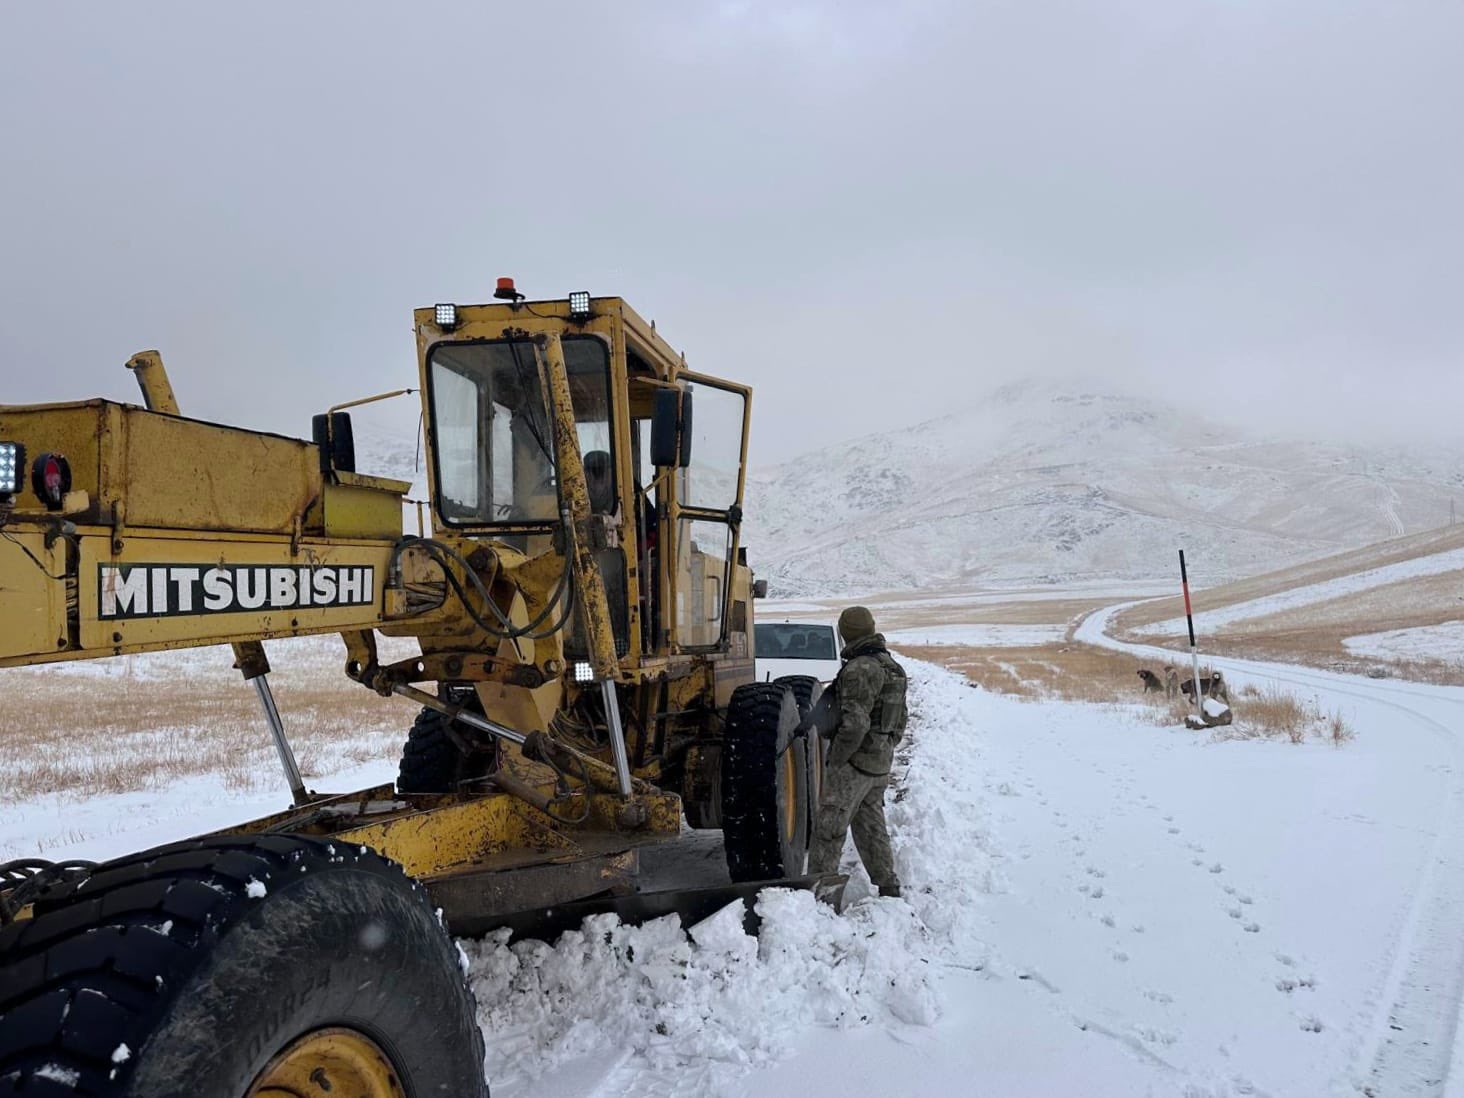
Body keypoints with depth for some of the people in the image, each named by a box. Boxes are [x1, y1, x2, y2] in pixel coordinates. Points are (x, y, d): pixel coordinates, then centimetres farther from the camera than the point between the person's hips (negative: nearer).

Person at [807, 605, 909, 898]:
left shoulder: (859, 669, -19)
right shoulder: (893, 667, 11)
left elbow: (855, 723, -25)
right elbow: (899, 722, 17)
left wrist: (834, 761, -16)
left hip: (854, 764, -9)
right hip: (880, 765, 9)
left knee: (829, 829, -2)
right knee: (871, 828, 18)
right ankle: (889, 888, 24)